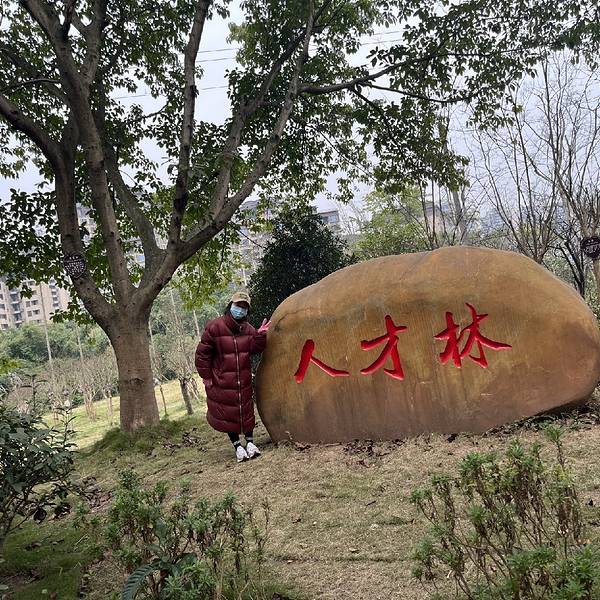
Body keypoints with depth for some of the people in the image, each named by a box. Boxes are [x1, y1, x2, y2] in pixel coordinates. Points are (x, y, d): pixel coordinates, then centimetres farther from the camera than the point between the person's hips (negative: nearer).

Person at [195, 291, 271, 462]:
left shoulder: (247, 329, 4)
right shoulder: (214, 327, -13)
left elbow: (255, 350, -2)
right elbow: (202, 354, -9)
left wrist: (260, 335, -17)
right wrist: (207, 378, -8)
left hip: (243, 380, 4)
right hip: (221, 381, -4)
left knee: (246, 410, 10)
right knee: (227, 413, 3)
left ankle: (250, 442, 23)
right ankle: (237, 446, 16)